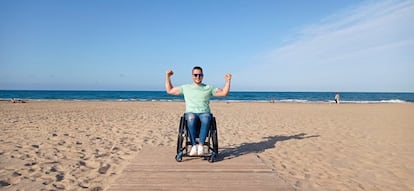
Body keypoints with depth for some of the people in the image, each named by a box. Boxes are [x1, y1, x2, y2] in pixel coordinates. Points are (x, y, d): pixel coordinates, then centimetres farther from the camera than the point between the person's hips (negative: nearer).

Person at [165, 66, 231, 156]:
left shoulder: (208, 88, 17)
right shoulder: (185, 87, 19)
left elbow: (224, 93, 13)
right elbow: (169, 90, 22)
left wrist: (228, 81, 1)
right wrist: (167, 77, 16)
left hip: (204, 113, 0)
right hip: (191, 112, 0)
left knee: (206, 119, -38)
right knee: (191, 118, -38)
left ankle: (201, 145, -37)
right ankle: (194, 146, -34)